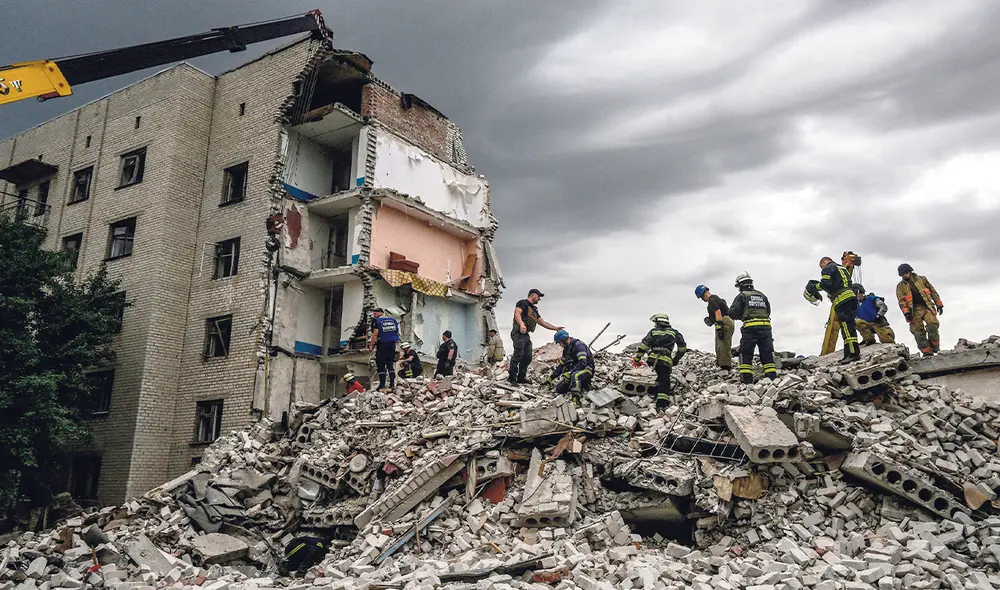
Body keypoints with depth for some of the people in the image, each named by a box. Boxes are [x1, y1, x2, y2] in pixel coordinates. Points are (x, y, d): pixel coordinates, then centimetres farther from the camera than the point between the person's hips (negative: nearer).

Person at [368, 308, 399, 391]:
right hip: (392, 345, 6)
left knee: (381, 366, 0)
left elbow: (375, 334, -14)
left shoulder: (377, 321, -7)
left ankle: (382, 386, -1)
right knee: (390, 365, 14)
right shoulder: (393, 320, 11)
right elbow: (397, 333, 13)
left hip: (382, 345, -6)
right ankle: (392, 384, 11)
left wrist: (371, 345, -10)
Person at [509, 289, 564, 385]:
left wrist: (555, 328, 25)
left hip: (526, 335, 10)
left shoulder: (533, 310, 28)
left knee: (527, 357, 6)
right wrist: (521, 324, -36)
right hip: (519, 333, -10)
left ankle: (521, 377, 13)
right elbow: (517, 313, -19)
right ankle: (512, 377, -14)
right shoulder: (523, 303, 0)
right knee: (518, 355, -16)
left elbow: (542, 322, 31)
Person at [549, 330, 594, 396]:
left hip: (586, 370, -9)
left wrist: (570, 373, -30)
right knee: (559, 389, -6)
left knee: (575, 375, -42)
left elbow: (583, 363, -27)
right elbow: (561, 365, 23)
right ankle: (583, 388, 4)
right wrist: (551, 378, 21)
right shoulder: (566, 349, 13)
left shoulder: (578, 345, -16)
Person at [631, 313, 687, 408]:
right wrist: (676, 359, 27)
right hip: (666, 360, -2)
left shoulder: (653, 331, 18)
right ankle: (662, 401, -23)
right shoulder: (674, 332, 20)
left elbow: (644, 345, 7)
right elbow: (683, 347, 18)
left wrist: (637, 358, 10)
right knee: (664, 380, -9)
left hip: (652, 358, 2)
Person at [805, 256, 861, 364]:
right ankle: (849, 354, 8)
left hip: (842, 299, -10)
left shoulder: (828, 268, 4)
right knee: (849, 326, 8)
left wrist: (815, 286, 5)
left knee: (847, 328, -15)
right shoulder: (843, 268, 31)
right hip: (851, 297, 10)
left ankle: (853, 353, -23)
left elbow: (826, 283, -12)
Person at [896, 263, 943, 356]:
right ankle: (927, 352, -2)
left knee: (932, 325, -18)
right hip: (914, 311, 0)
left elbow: (933, 292, 14)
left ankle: (935, 348, -3)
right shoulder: (900, 286, 8)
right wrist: (906, 312, -13)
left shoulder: (922, 279, 11)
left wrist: (939, 304, 10)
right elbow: (901, 301, -1)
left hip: (927, 307, 0)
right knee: (918, 332, -6)